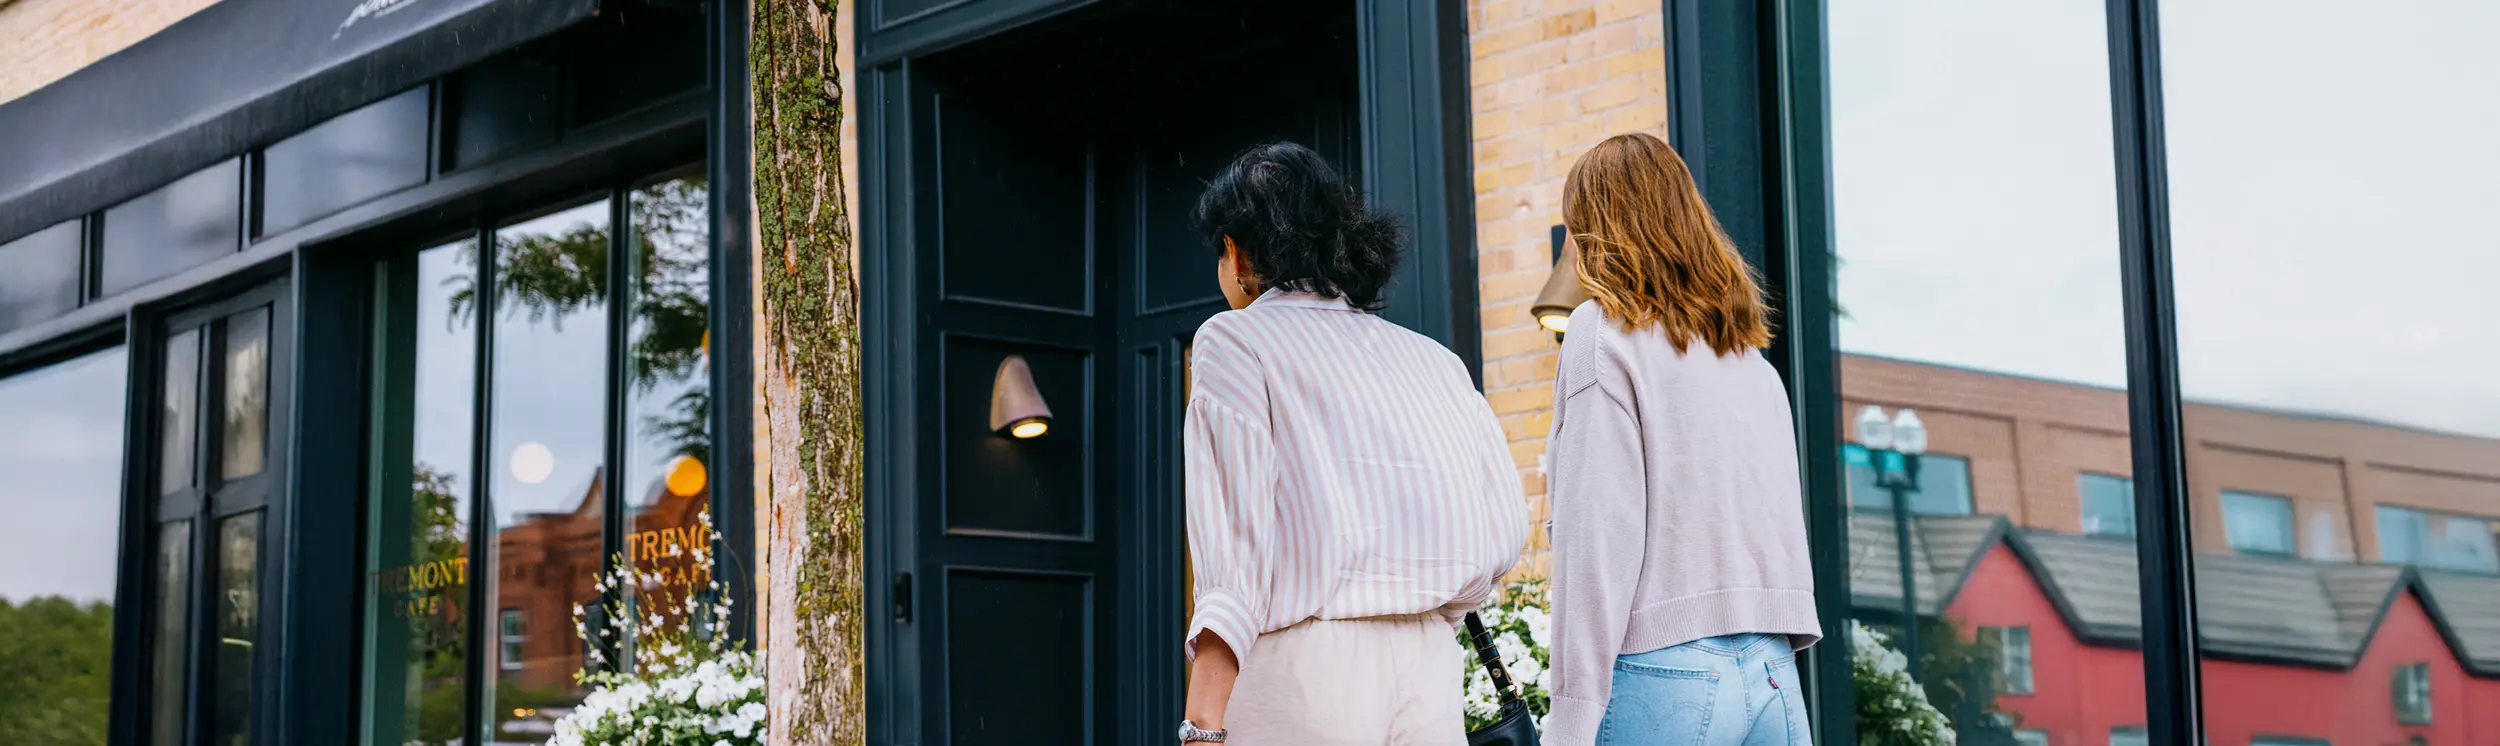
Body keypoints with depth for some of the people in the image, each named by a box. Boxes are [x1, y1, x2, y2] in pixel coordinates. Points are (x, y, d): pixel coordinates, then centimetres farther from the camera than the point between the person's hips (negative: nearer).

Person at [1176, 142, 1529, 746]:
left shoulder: (1235, 340, 2)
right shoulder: (1432, 357, 17)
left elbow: (1235, 537, -10)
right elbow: (1504, 529, 10)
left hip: (1304, 663, -5)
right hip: (1432, 667, 5)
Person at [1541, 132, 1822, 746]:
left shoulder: (1607, 330, -3)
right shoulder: (1750, 353, 18)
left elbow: (1598, 539, -10)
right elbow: (1786, 519, 17)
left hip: (1661, 675, -6)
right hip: (1774, 674, 7)